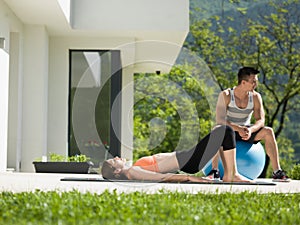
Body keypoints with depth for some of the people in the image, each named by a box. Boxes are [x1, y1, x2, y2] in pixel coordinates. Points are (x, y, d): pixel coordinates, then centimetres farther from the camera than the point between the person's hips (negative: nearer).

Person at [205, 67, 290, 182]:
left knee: (268, 131, -22)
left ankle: (277, 172, -22)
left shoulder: (255, 97, -9)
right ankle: (214, 170, -34)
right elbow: (220, 120, -25)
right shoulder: (225, 95, -18)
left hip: (246, 130, 3)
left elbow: (260, 120, -13)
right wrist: (238, 129, -41)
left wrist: (250, 130, -35)